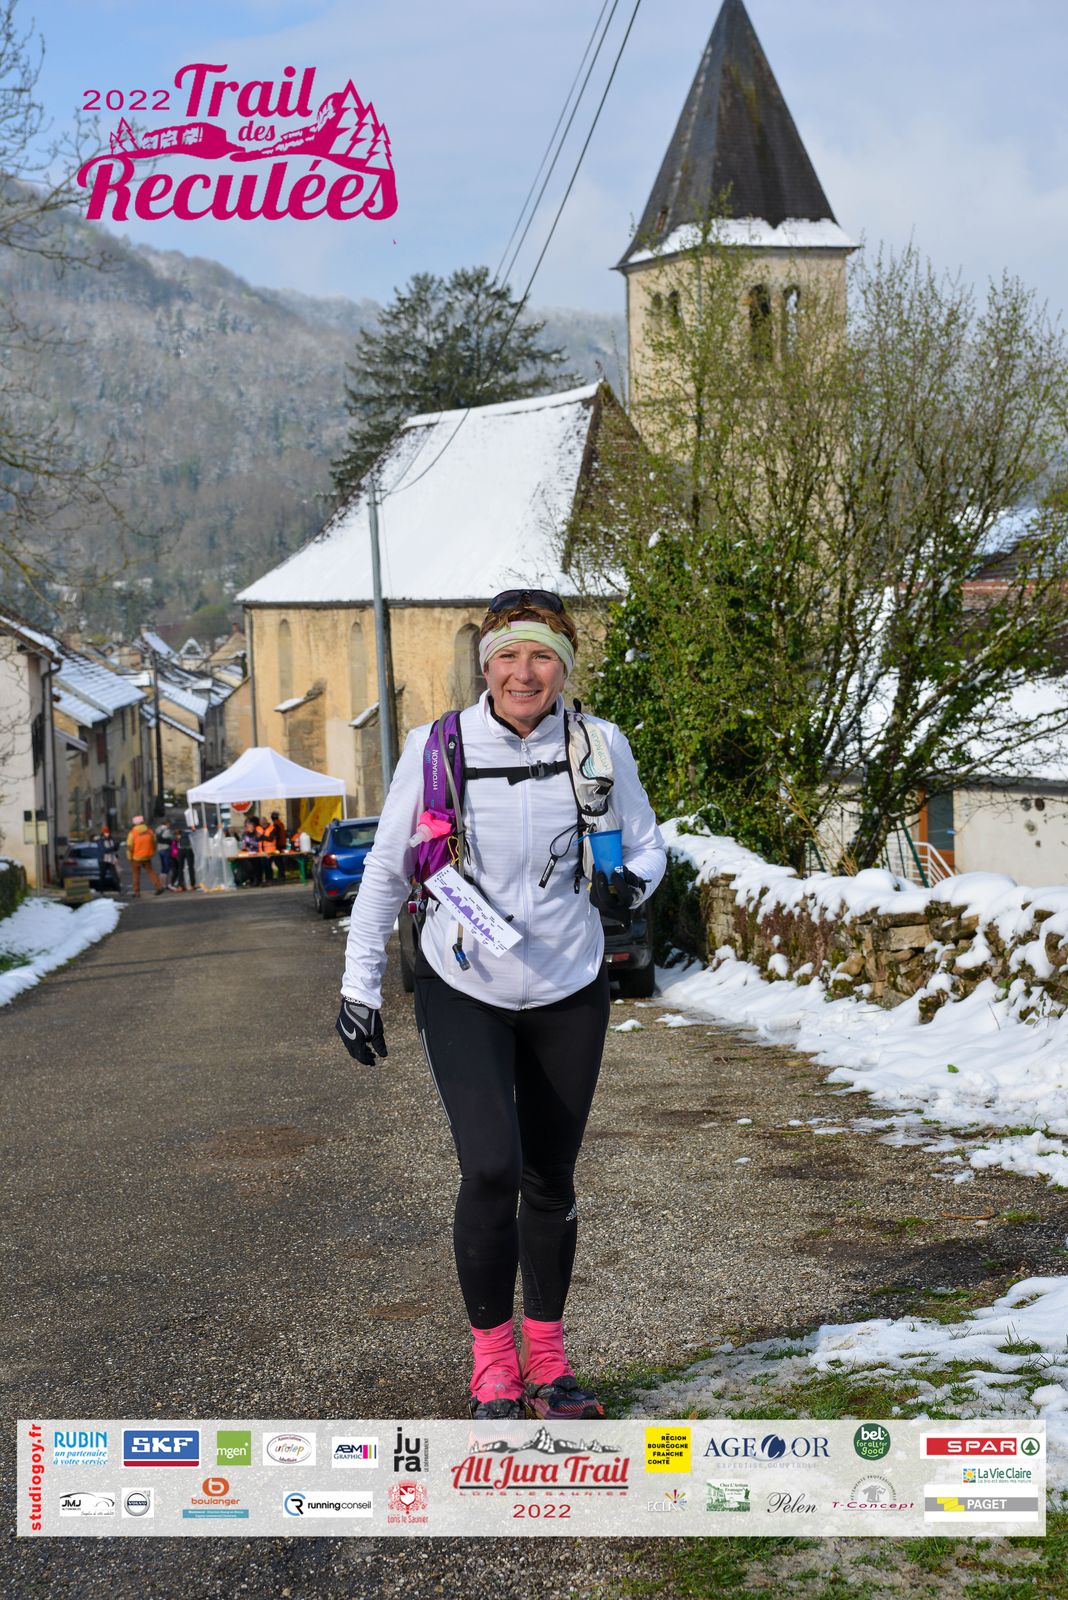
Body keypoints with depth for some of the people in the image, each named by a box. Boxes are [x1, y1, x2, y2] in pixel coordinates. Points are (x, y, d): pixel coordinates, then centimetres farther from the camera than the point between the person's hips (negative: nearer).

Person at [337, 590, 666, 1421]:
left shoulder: (600, 746, -7)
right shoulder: (437, 750, -10)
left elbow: (647, 845, 7)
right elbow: (386, 869, 0)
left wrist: (630, 881, -16)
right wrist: (361, 984, 0)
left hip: (568, 991, 2)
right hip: (462, 993, -2)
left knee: (551, 1180, 9)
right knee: (491, 1168, -15)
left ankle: (546, 1359, 26)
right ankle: (493, 1360, 4)